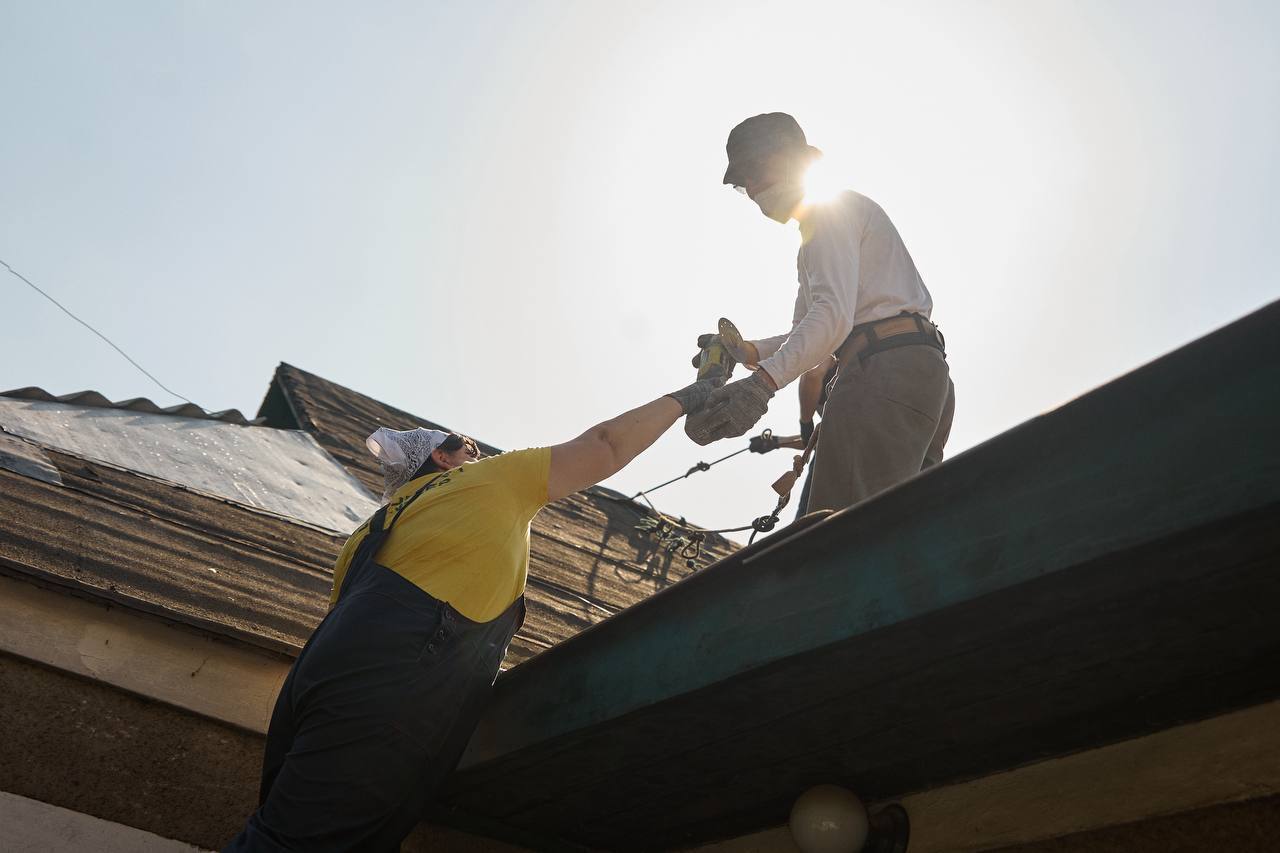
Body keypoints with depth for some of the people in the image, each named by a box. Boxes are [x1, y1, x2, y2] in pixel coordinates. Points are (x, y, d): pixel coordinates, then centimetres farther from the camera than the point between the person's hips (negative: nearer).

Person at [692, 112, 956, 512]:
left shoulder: (832, 210, 1)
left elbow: (834, 315, -18)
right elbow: (805, 327, 25)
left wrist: (762, 382, -31)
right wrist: (749, 352, 8)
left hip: (884, 370, -11)